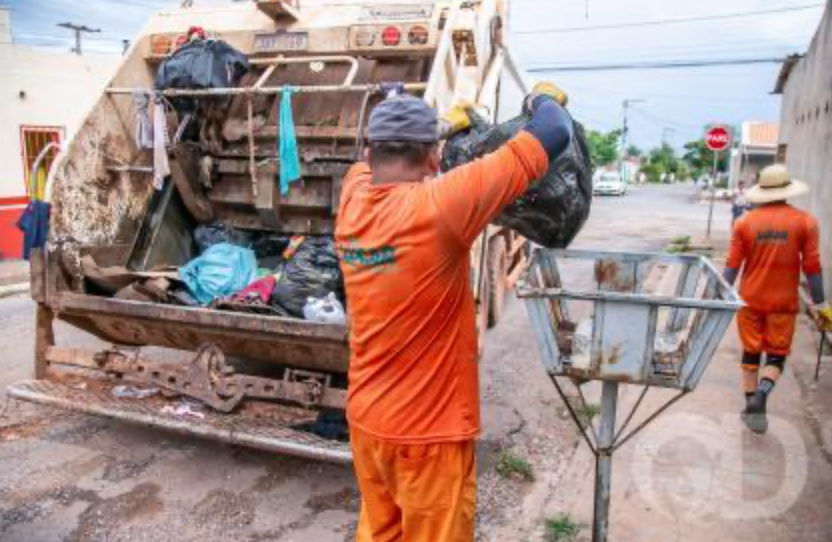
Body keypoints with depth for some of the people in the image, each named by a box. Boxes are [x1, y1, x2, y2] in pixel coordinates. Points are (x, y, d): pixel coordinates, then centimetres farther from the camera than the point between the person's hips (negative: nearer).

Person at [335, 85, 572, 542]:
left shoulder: (351, 199, -6)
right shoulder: (438, 206, -24)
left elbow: (373, 155, 20)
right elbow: (555, 135, -16)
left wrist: (443, 123, 28)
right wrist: (543, 99, 5)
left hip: (365, 420, 6)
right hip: (428, 432, -6)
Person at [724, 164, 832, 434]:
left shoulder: (744, 222, -6)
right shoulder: (805, 222, -8)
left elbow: (732, 265, -4)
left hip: (750, 300, 1)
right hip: (783, 302, -1)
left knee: (751, 353, 14)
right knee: (776, 355, 10)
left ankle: (751, 406, 19)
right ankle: (760, 394, -15)